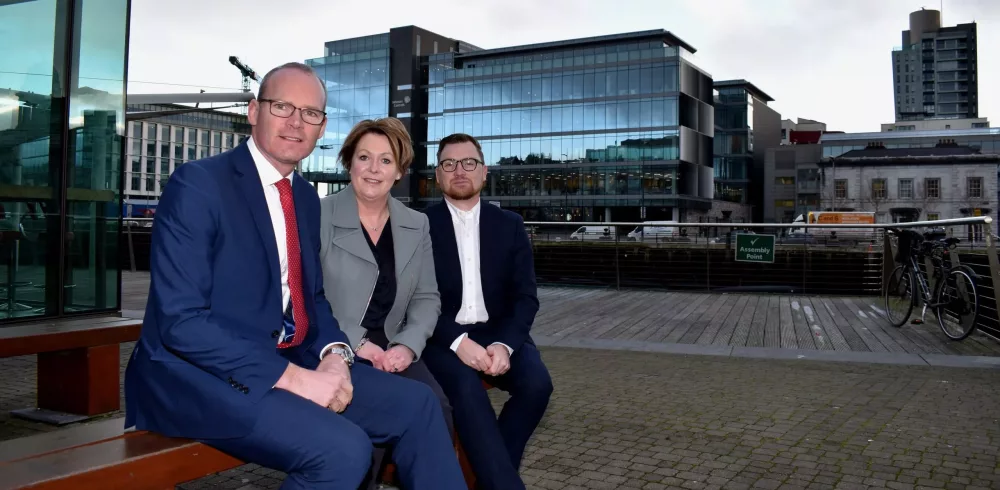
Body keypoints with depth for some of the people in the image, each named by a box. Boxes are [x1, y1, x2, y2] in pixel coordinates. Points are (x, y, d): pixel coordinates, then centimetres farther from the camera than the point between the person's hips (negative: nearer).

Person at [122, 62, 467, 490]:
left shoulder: (306, 197, 12)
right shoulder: (197, 183, -13)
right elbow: (179, 319, -20)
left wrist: (334, 354, -6)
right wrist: (290, 377, -24)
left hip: (286, 364, 8)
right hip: (201, 375, -8)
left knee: (415, 404, -1)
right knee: (343, 449, -27)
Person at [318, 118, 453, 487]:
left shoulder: (417, 225, 11)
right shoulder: (319, 215, -3)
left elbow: (427, 297, 9)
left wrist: (408, 344, -9)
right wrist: (355, 342, -16)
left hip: (392, 348, 4)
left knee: (435, 408, -23)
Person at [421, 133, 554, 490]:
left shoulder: (510, 225, 9)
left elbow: (526, 297, 2)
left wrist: (504, 345, -17)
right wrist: (458, 341, -22)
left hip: (499, 334, 3)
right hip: (443, 337, -2)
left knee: (537, 382, -25)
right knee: (466, 385, -33)